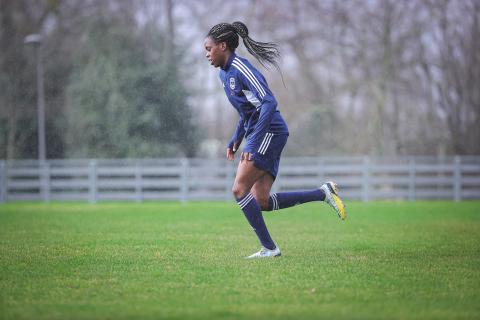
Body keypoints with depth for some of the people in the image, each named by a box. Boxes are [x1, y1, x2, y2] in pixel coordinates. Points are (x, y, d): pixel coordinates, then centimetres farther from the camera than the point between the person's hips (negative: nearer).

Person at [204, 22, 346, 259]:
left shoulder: (240, 68, -13)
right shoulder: (224, 74, 17)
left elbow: (269, 103, -22)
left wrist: (252, 144, -26)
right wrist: (235, 140, 17)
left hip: (270, 132, -10)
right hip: (262, 137, 10)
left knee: (239, 190, -12)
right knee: (261, 202, 3)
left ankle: (269, 248, -8)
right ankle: (323, 194, 9)